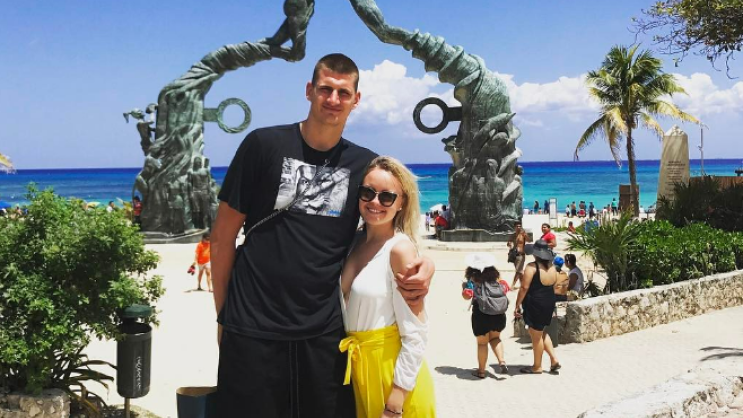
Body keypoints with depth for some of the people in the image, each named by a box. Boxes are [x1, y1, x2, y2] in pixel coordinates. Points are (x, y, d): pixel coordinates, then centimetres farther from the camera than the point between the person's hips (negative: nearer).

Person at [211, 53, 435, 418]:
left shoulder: (365, 165, 5)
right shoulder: (264, 145, -3)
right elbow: (223, 237, 1)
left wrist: (422, 263, -6)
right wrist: (224, 315, 0)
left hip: (327, 333, 2)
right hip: (252, 330, -2)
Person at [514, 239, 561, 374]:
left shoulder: (532, 267, -16)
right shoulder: (552, 268, 7)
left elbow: (524, 287, -17)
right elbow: (553, 285, 15)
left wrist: (517, 305, -12)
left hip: (535, 304, -8)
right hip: (549, 302, 8)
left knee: (536, 335, 5)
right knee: (540, 332, 23)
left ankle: (537, 367, 17)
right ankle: (554, 359, 19)